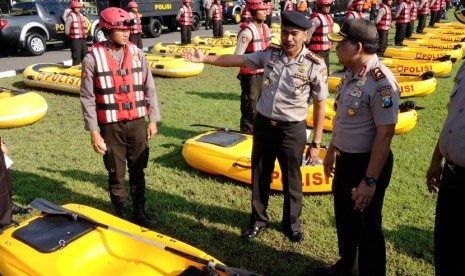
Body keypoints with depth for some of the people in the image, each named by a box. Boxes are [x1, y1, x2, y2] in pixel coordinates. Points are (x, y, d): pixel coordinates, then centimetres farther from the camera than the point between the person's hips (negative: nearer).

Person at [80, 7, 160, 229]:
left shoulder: (137, 53, 2)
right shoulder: (93, 57, -8)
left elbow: (149, 89, 8)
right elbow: (87, 98, -6)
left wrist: (152, 120, 6)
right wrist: (93, 132, -9)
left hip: (137, 123, 3)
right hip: (111, 126, -3)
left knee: (138, 171, 14)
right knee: (116, 174, 10)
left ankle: (139, 213, 29)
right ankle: (120, 215, 27)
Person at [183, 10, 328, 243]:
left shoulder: (315, 65, -13)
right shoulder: (270, 54, -3)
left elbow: (319, 106, -9)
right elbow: (236, 60, 0)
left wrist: (316, 143, -9)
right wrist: (204, 59, -7)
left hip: (292, 130, -3)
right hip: (263, 124, 4)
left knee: (291, 180, 12)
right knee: (259, 176, 16)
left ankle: (292, 223, 35)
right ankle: (258, 220, 36)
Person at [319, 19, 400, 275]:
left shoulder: (380, 82, -25)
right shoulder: (350, 74, 3)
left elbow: (384, 134, -25)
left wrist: (370, 180, -24)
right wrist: (331, 150, 21)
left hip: (367, 163, -9)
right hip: (345, 159, 9)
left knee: (366, 225, 9)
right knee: (344, 218, 25)